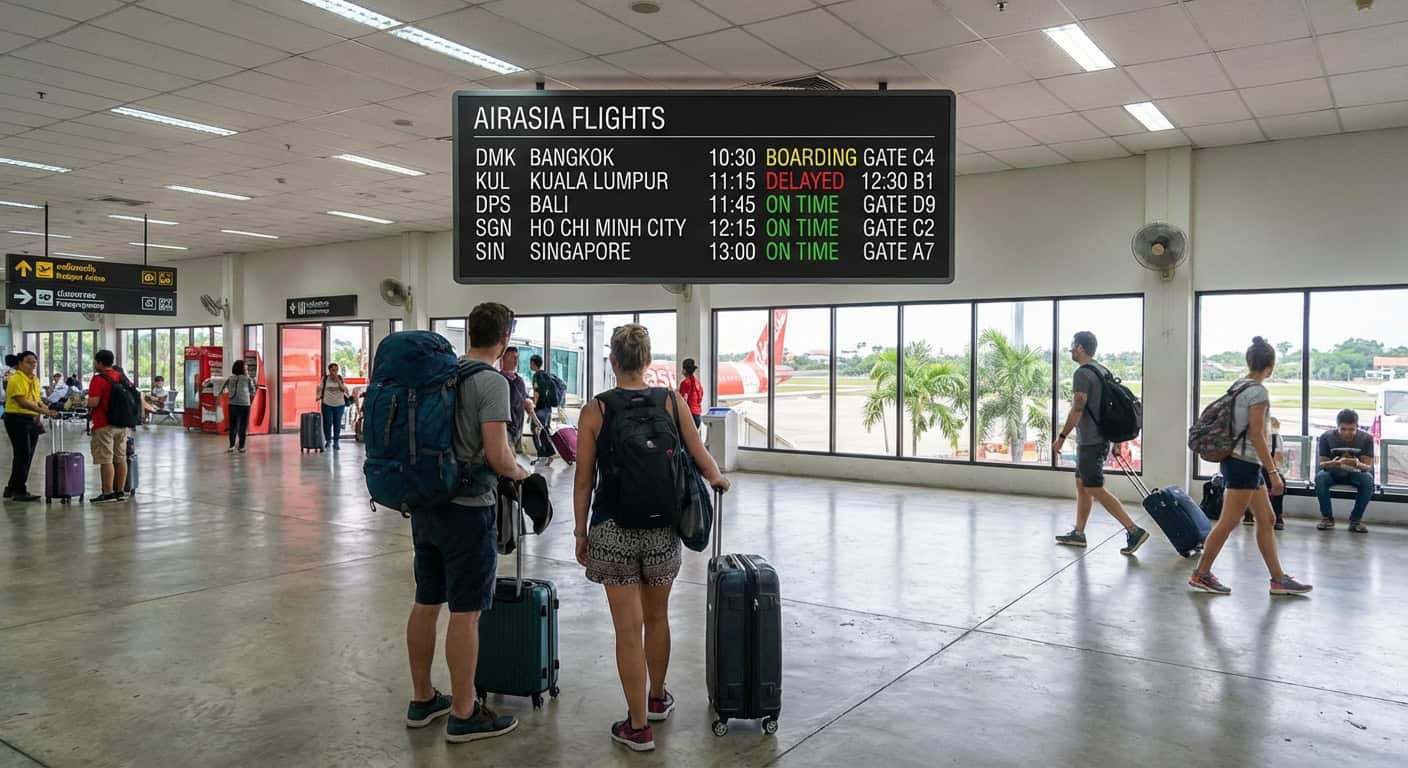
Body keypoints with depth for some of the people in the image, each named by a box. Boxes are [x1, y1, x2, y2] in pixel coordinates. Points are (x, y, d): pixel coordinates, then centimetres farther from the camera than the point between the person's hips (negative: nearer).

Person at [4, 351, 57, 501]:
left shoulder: (35, 379, 13)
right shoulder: (16, 379, -13)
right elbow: (22, 402, -21)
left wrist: (45, 407, 3)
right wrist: (42, 411, -29)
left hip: (31, 420, 8)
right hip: (17, 420, -8)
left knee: (27, 456, 11)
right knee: (23, 454, -7)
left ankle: (11, 489, 21)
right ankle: (19, 491, -1)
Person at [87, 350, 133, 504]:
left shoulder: (98, 379, -13)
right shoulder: (122, 376, 10)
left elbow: (94, 402, -21)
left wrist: (86, 401, 0)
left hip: (104, 426, -7)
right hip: (122, 424, 8)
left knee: (106, 460, -4)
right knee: (121, 458, 9)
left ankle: (108, 493, -4)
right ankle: (120, 491, 14)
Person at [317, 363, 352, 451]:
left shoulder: (340, 378, 4)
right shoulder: (325, 378, 2)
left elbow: (343, 388, -5)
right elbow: (320, 387, 1)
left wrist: (337, 380, -13)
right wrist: (318, 395, -16)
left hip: (339, 404, 1)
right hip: (327, 404, -1)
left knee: (337, 424, 3)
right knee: (327, 423, 0)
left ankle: (336, 442, 12)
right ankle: (328, 440, 22)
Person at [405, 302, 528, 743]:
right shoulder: (492, 382, -15)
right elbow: (497, 455, -21)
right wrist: (519, 472, 1)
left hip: (425, 504, 8)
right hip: (467, 509, -8)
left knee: (426, 604, 16)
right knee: (465, 613, 0)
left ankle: (423, 700, 29)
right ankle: (463, 715, 9)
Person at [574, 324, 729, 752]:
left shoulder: (596, 409, -6)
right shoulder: (671, 401, -3)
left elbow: (584, 480, -4)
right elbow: (701, 460, -3)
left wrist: (581, 532, 7)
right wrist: (718, 480, 19)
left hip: (613, 531, -2)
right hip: (662, 528, 2)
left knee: (629, 630, 4)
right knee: (657, 618, 22)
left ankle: (638, 727, 12)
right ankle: (658, 699, 40)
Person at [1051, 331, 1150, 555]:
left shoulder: (1082, 373, -16)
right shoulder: (1102, 371, 14)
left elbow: (1077, 410, -21)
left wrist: (1061, 437, -15)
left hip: (1090, 442, -10)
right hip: (1100, 438, 10)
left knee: (1095, 490, -8)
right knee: (1081, 485, 16)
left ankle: (1134, 531, -10)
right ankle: (1078, 533, 21)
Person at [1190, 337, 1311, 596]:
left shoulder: (1239, 386, 10)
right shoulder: (1258, 391, -16)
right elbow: (1256, 435, -19)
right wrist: (1273, 472, -17)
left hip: (1243, 463, 10)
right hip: (1244, 464, -10)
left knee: (1266, 520, 12)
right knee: (1228, 523, -3)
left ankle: (1278, 579, 17)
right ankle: (1201, 574, 5)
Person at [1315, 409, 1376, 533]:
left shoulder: (1367, 438, -14)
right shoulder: (1326, 437, -14)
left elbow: (1368, 467, -18)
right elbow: (1322, 464, -14)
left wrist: (1357, 464, -43)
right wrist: (1333, 464, -40)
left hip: (1355, 474, 0)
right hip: (1333, 473, 0)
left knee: (1368, 479, -32)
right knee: (1320, 477, -33)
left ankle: (1356, 519, -15)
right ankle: (1327, 517, -16)